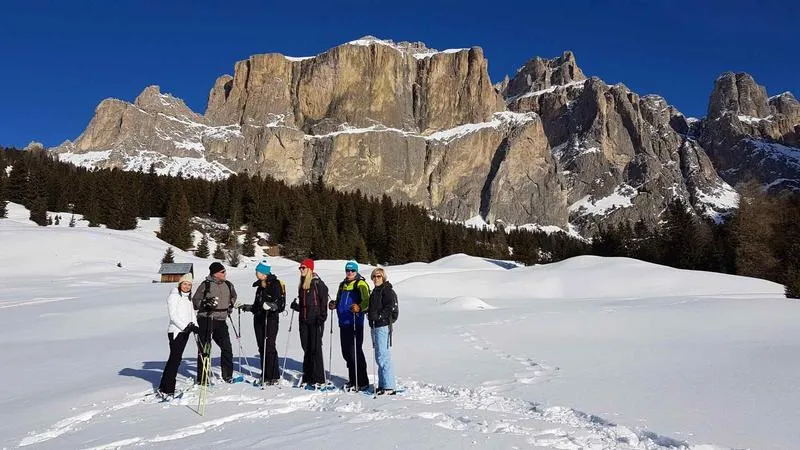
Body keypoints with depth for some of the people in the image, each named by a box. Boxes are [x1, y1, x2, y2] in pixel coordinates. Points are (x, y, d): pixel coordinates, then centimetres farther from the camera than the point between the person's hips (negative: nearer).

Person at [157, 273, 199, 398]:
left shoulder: (188, 298, 18)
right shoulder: (174, 296, -6)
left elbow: (192, 315, 18)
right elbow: (173, 316, -14)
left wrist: (195, 327, 3)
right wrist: (186, 326, -20)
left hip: (185, 331, 8)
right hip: (176, 331, -8)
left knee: (176, 359, 10)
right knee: (175, 359, -10)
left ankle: (167, 387, 17)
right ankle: (166, 389, -7)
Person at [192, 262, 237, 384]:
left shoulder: (228, 285, 9)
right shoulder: (206, 285, -7)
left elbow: (233, 296, 30)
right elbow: (195, 302, -5)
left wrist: (230, 306, 15)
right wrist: (205, 303, -22)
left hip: (221, 321, 5)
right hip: (206, 320, -5)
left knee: (227, 348, 5)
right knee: (205, 350, 0)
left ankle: (228, 376, 18)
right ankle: (202, 378, 9)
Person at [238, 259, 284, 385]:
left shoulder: (275, 285, -10)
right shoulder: (260, 286, 15)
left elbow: (281, 305, -15)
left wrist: (271, 306, -31)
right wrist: (248, 307, 14)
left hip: (271, 319, -8)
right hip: (259, 319, 8)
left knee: (269, 347, -9)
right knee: (262, 348, 8)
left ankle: (274, 376, -3)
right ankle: (265, 376, 14)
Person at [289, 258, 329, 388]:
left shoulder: (317, 283, -8)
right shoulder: (302, 284, 16)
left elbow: (323, 301, -12)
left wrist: (322, 316, -18)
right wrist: (295, 306, 6)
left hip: (315, 321, -7)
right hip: (303, 320, 8)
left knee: (315, 348, -6)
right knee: (306, 348, 10)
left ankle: (319, 379, 0)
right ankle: (307, 377, 18)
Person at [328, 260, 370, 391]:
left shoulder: (361, 284, -5)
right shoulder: (343, 285, 19)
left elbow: (367, 301, -17)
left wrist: (359, 308, -37)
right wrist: (334, 304, 8)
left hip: (355, 323, -8)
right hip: (343, 323, 8)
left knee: (355, 352, -8)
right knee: (346, 352, 12)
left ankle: (362, 382, 0)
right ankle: (352, 380, 25)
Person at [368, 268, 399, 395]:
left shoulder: (387, 290, -8)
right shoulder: (375, 291, 20)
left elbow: (391, 308, -17)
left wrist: (379, 315, -22)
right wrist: (370, 315, 11)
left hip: (383, 325, -10)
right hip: (375, 325, 10)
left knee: (383, 356, -12)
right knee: (379, 357, 13)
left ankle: (390, 387, -9)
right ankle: (382, 385, 20)